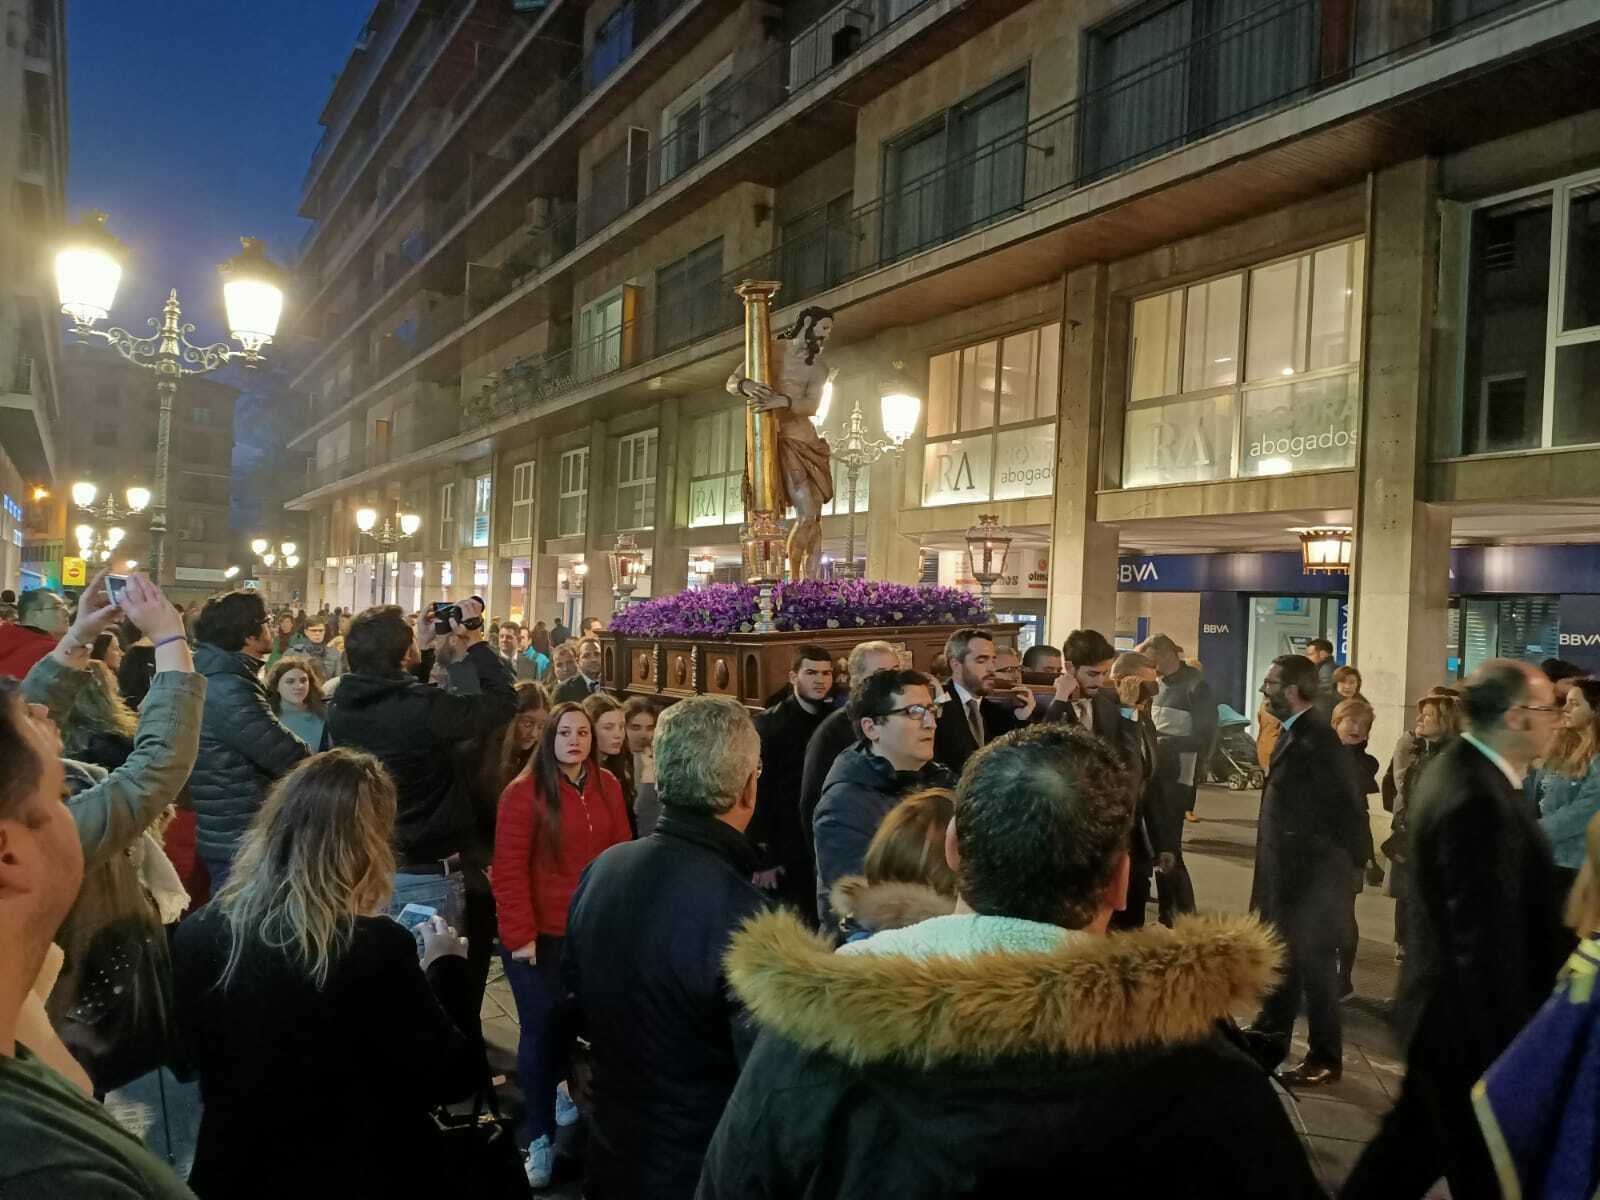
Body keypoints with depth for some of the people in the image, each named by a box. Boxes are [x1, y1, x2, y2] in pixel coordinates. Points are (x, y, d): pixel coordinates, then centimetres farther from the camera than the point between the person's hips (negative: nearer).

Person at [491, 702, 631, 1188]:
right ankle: (540, 1137, 18)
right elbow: (509, 870, -12)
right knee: (543, 1030, 3)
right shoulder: (523, 792, -11)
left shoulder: (608, 786, 4)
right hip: (540, 937, -4)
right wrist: (519, 934, -15)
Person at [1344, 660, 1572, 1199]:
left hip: (1445, 1003, 9)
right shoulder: (1479, 801, -27)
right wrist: (1510, 1049, -20)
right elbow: (1486, 940, -26)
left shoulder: (1459, 769, 5)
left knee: (1416, 1141, 21)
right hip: (1470, 1018, -9)